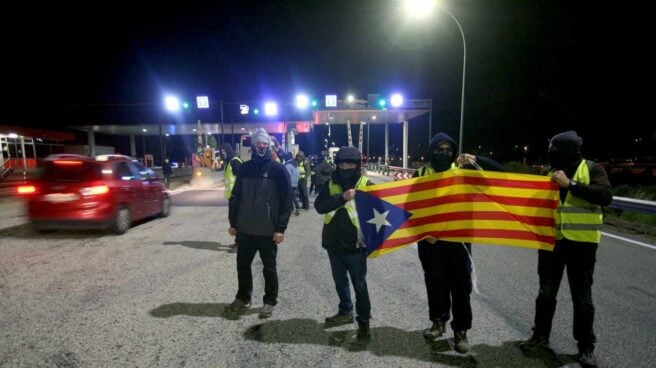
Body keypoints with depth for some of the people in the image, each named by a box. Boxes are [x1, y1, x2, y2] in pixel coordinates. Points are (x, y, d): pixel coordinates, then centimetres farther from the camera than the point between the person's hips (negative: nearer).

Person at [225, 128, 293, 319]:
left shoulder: (278, 169, -7)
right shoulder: (244, 168, 6)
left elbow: (286, 200, -10)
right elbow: (236, 196, 10)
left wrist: (281, 228, -14)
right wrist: (233, 223, 8)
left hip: (268, 230, -4)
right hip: (245, 229, 4)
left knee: (269, 267, 9)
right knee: (242, 265, 16)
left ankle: (270, 301, 26)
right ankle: (243, 297, 35)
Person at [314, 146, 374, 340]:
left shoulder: (366, 184, -6)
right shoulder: (330, 183, 1)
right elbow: (320, 206, -12)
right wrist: (342, 197, -24)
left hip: (355, 244, -3)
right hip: (334, 243, 4)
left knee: (359, 284, 7)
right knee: (340, 282, 19)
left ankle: (364, 320, 24)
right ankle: (345, 312, 38)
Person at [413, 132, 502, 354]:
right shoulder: (421, 174, 2)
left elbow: (498, 170, 0)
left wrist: (475, 159, -16)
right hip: (430, 240, 0)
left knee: (461, 285, 6)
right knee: (435, 283, 13)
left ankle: (461, 330, 21)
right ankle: (439, 321, 33)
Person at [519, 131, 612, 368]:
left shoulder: (592, 169, -4)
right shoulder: (549, 171, 6)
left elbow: (605, 196, -20)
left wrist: (570, 184, -23)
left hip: (581, 242, -3)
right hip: (551, 240, 4)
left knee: (582, 297, 7)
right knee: (546, 292, 13)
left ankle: (586, 346, 23)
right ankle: (540, 335, 28)